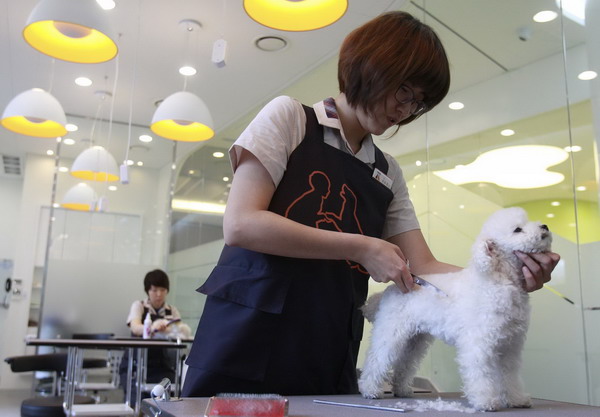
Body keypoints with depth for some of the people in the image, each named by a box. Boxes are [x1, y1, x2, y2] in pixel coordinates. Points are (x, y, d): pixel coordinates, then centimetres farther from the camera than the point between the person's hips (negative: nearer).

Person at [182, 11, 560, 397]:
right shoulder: (289, 117, -2)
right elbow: (240, 224, -14)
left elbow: (424, 268, 7)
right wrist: (361, 248, -15)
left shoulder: (388, 174, 11)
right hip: (247, 345, -4)